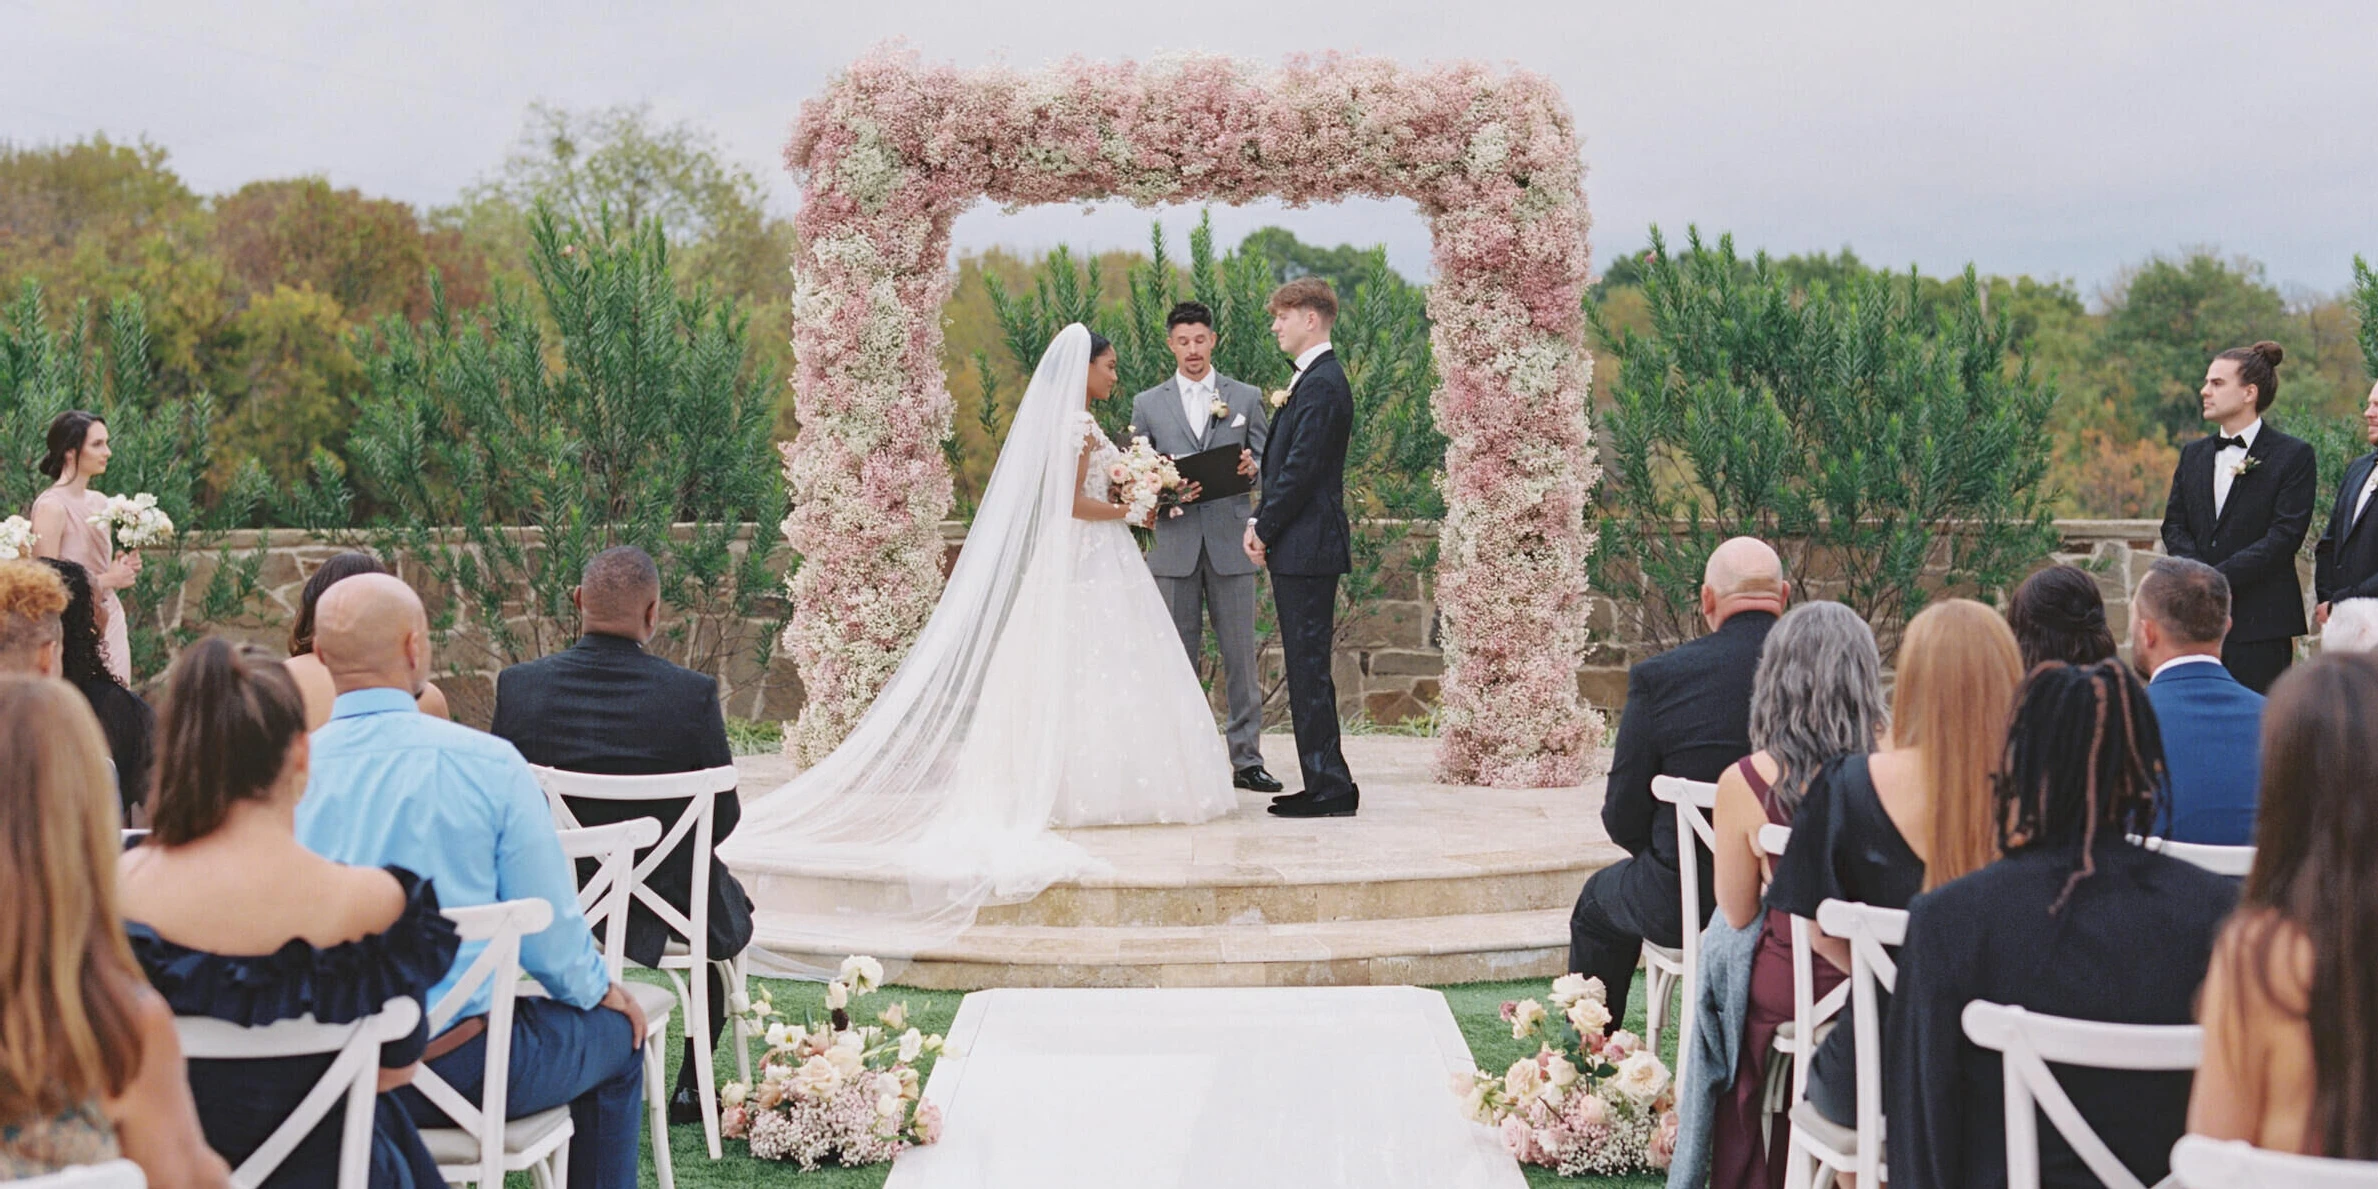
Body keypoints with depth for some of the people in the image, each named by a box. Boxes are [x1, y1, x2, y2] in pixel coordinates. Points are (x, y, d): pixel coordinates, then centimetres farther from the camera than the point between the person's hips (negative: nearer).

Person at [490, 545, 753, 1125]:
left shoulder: (518, 686, -15)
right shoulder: (693, 694, -21)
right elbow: (723, 819, -12)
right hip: (668, 908, -3)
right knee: (730, 907, 32)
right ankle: (691, 1086, 36)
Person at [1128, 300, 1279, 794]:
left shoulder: (1246, 398, 10)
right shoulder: (1147, 404, 10)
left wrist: (1252, 467, -13)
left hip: (1230, 543, 0)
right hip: (1174, 544, 0)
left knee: (1240, 655, 0)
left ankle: (1246, 758, 5)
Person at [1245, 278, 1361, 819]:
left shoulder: (1322, 385, -15)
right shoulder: (1312, 380, 18)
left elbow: (1301, 470, -19)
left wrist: (1265, 530, -10)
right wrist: (1261, 524, 8)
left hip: (1307, 549, -10)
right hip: (1298, 550, 10)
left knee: (1310, 669, -7)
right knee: (1306, 669, 12)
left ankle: (1330, 788, -2)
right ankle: (1323, 784, 17)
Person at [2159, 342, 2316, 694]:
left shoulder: (2294, 456, -1)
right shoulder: (2193, 454, 16)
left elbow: (2285, 535, -9)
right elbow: (2173, 525, 10)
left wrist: (2220, 577, -16)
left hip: (2262, 624, -5)